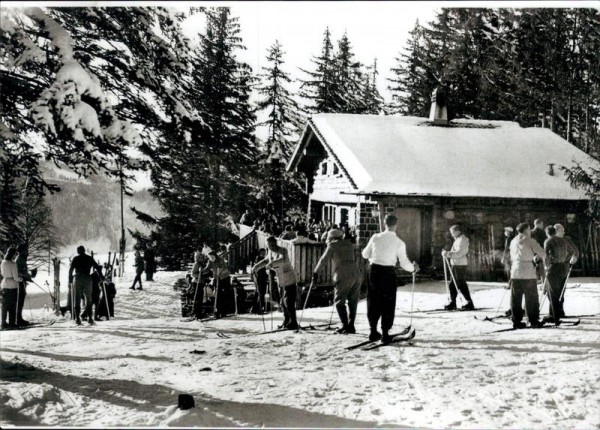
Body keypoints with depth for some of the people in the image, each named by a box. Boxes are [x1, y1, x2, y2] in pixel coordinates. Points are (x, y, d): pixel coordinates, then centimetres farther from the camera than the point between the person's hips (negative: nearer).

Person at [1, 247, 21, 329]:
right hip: (13, 286, -6)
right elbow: (16, 278, -14)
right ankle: (12, 323, 3)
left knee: (5, 305, 11)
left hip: (4, 285, 6)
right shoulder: (13, 264, -15)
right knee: (13, 306, 2)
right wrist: (21, 279, 6)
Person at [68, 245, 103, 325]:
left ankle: (77, 317, -6)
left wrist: (70, 279, 5)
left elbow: (71, 269, -3)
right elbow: (97, 268, 5)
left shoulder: (75, 259, 5)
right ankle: (89, 317, -1)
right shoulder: (89, 258, 9)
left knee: (77, 299, 3)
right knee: (88, 299, 7)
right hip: (87, 279, 1)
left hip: (78, 279, -1)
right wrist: (101, 277, 11)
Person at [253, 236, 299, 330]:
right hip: (281, 283, 8)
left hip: (290, 282, -8)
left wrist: (271, 264, -49)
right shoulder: (271, 253, 6)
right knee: (283, 303, 13)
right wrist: (256, 267, 10)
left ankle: (293, 323, -4)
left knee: (289, 302, -11)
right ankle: (286, 322, 24)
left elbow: (283, 260, -40)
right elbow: (265, 261, 23)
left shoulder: (283, 251, -19)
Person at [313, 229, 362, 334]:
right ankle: (351, 326, 11)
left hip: (343, 277, -5)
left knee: (339, 301, 4)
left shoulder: (332, 245, 4)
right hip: (356, 275, 5)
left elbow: (323, 260, 7)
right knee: (353, 302, 12)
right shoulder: (349, 244, 19)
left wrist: (315, 272, 19)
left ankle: (345, 325, -4)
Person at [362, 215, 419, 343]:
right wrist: (413, 267, 17)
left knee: (373, 302, 13)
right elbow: (404, 263, -4)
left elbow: (365, 254, 9)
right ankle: (385, 333, 8)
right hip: (389, 273, -2)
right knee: (388, 304, 9)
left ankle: (373, 331, 16)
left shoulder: (376, 237, -2)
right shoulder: (399, 243, -7)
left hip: (374, 271, 2)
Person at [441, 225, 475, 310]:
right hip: (455, 264, 10)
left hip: (460, 265, -10)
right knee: (452, 284, 11)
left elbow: (459, 253, -21)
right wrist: (447, 253, 10)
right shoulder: (458, 239, 19)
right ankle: (453, 302, 18)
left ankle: (470, 303, -3)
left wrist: (448, 253, -22)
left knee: (461, 285, -8)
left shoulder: (462, 239, -12)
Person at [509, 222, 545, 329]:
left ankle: (516, 321, 7)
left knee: (516, 298, 7)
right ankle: (534, 321, 6)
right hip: (528, 273, -5)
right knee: (531, 298, 3)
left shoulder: (513, 241, 14)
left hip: (515, 273, 5)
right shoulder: (530, 240, -5)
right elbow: (542, 254, -8)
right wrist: (537, 256, 16)